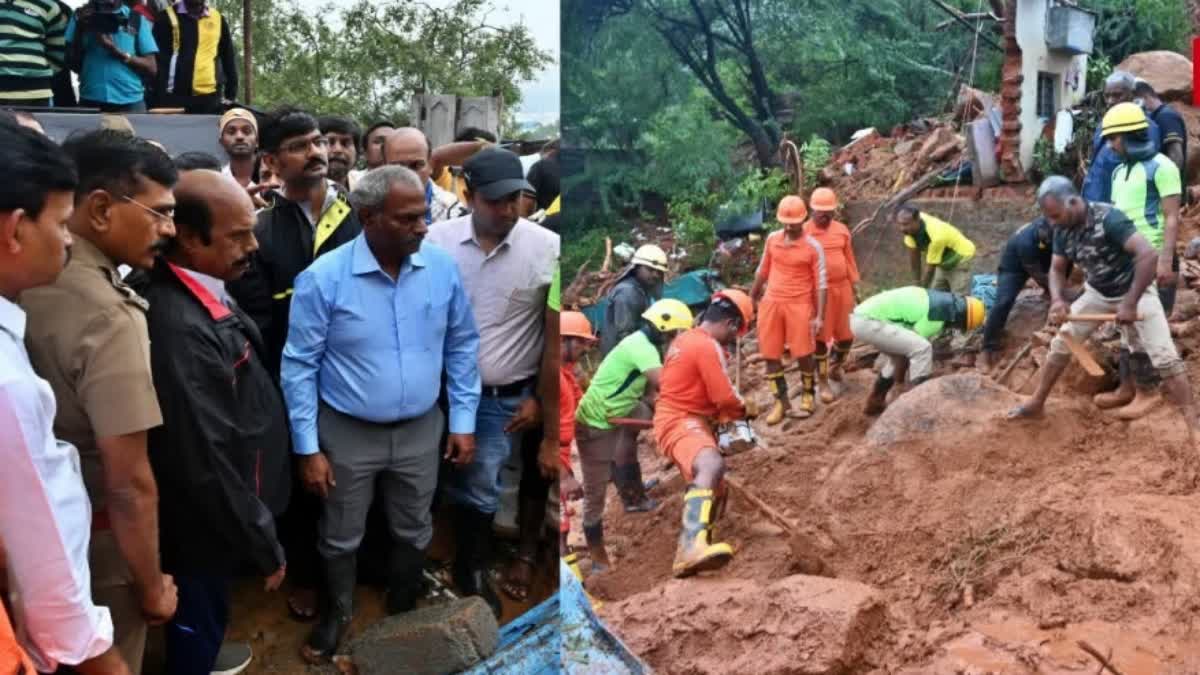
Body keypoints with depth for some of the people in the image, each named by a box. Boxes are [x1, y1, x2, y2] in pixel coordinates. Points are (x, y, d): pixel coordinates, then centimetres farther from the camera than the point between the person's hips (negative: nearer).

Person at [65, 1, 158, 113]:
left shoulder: (137, 20, 7)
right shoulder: (84, 16, 11)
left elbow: (151, 68, 1)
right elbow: (72, 63, 7)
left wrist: (118, 52, -11)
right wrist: (80, 27, -4)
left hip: (129, 104, -1)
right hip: (90, 103, 1)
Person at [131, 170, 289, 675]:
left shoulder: (203, 292, -4)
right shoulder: (180, 326, -35)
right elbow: (207, 459, -31)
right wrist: (265, 545, -21)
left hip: (217, 509, 8)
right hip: (208, 518, -8)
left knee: (204, 612, 31)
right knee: (199, 614, 18)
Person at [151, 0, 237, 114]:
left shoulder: (218, 19, 11)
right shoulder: (167, 17, 1)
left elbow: (229, 59, 16)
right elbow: (159, 61, -4)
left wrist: (231, 95, 11)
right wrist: (159, 96, -12)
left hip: (210, 97, 3)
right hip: (174, 97, -3)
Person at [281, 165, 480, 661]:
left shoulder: (442, 268, -10)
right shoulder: (323, 278, -19)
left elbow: (462, 346, 1)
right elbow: (299, 367, -12)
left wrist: (464, 421, 0)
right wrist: (308, 448, -11)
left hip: (421, 431, 3)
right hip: (348, 434, -2)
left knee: (414, 533, 21)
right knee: (341, 538, 18)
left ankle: (403, 611, 47)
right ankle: (338, 612, 45)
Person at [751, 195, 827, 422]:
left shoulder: (813, 247, -7)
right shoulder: (772, 239, 5)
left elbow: (820, 283, -6)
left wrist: (819, 316, -11)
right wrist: (751, 298, 23)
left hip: (799, 304, -4)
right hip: (771, 302, 4)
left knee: (803, 354, 0)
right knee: (770, 355, 4)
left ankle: (809, 396, 22)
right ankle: (782, 402, 16)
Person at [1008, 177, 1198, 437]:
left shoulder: (1108, 218, -31)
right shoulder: (1063, 230, -11)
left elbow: (1148, 254, -39)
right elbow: (1057, 269, 1)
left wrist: (1130, 304, -37)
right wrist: (1057, 300, -20)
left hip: (1135, 291, -6)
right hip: (1097, 292, 6)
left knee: (1164, 357, -12)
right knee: (1061, 343, 6)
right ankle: (1036, 403, 20)